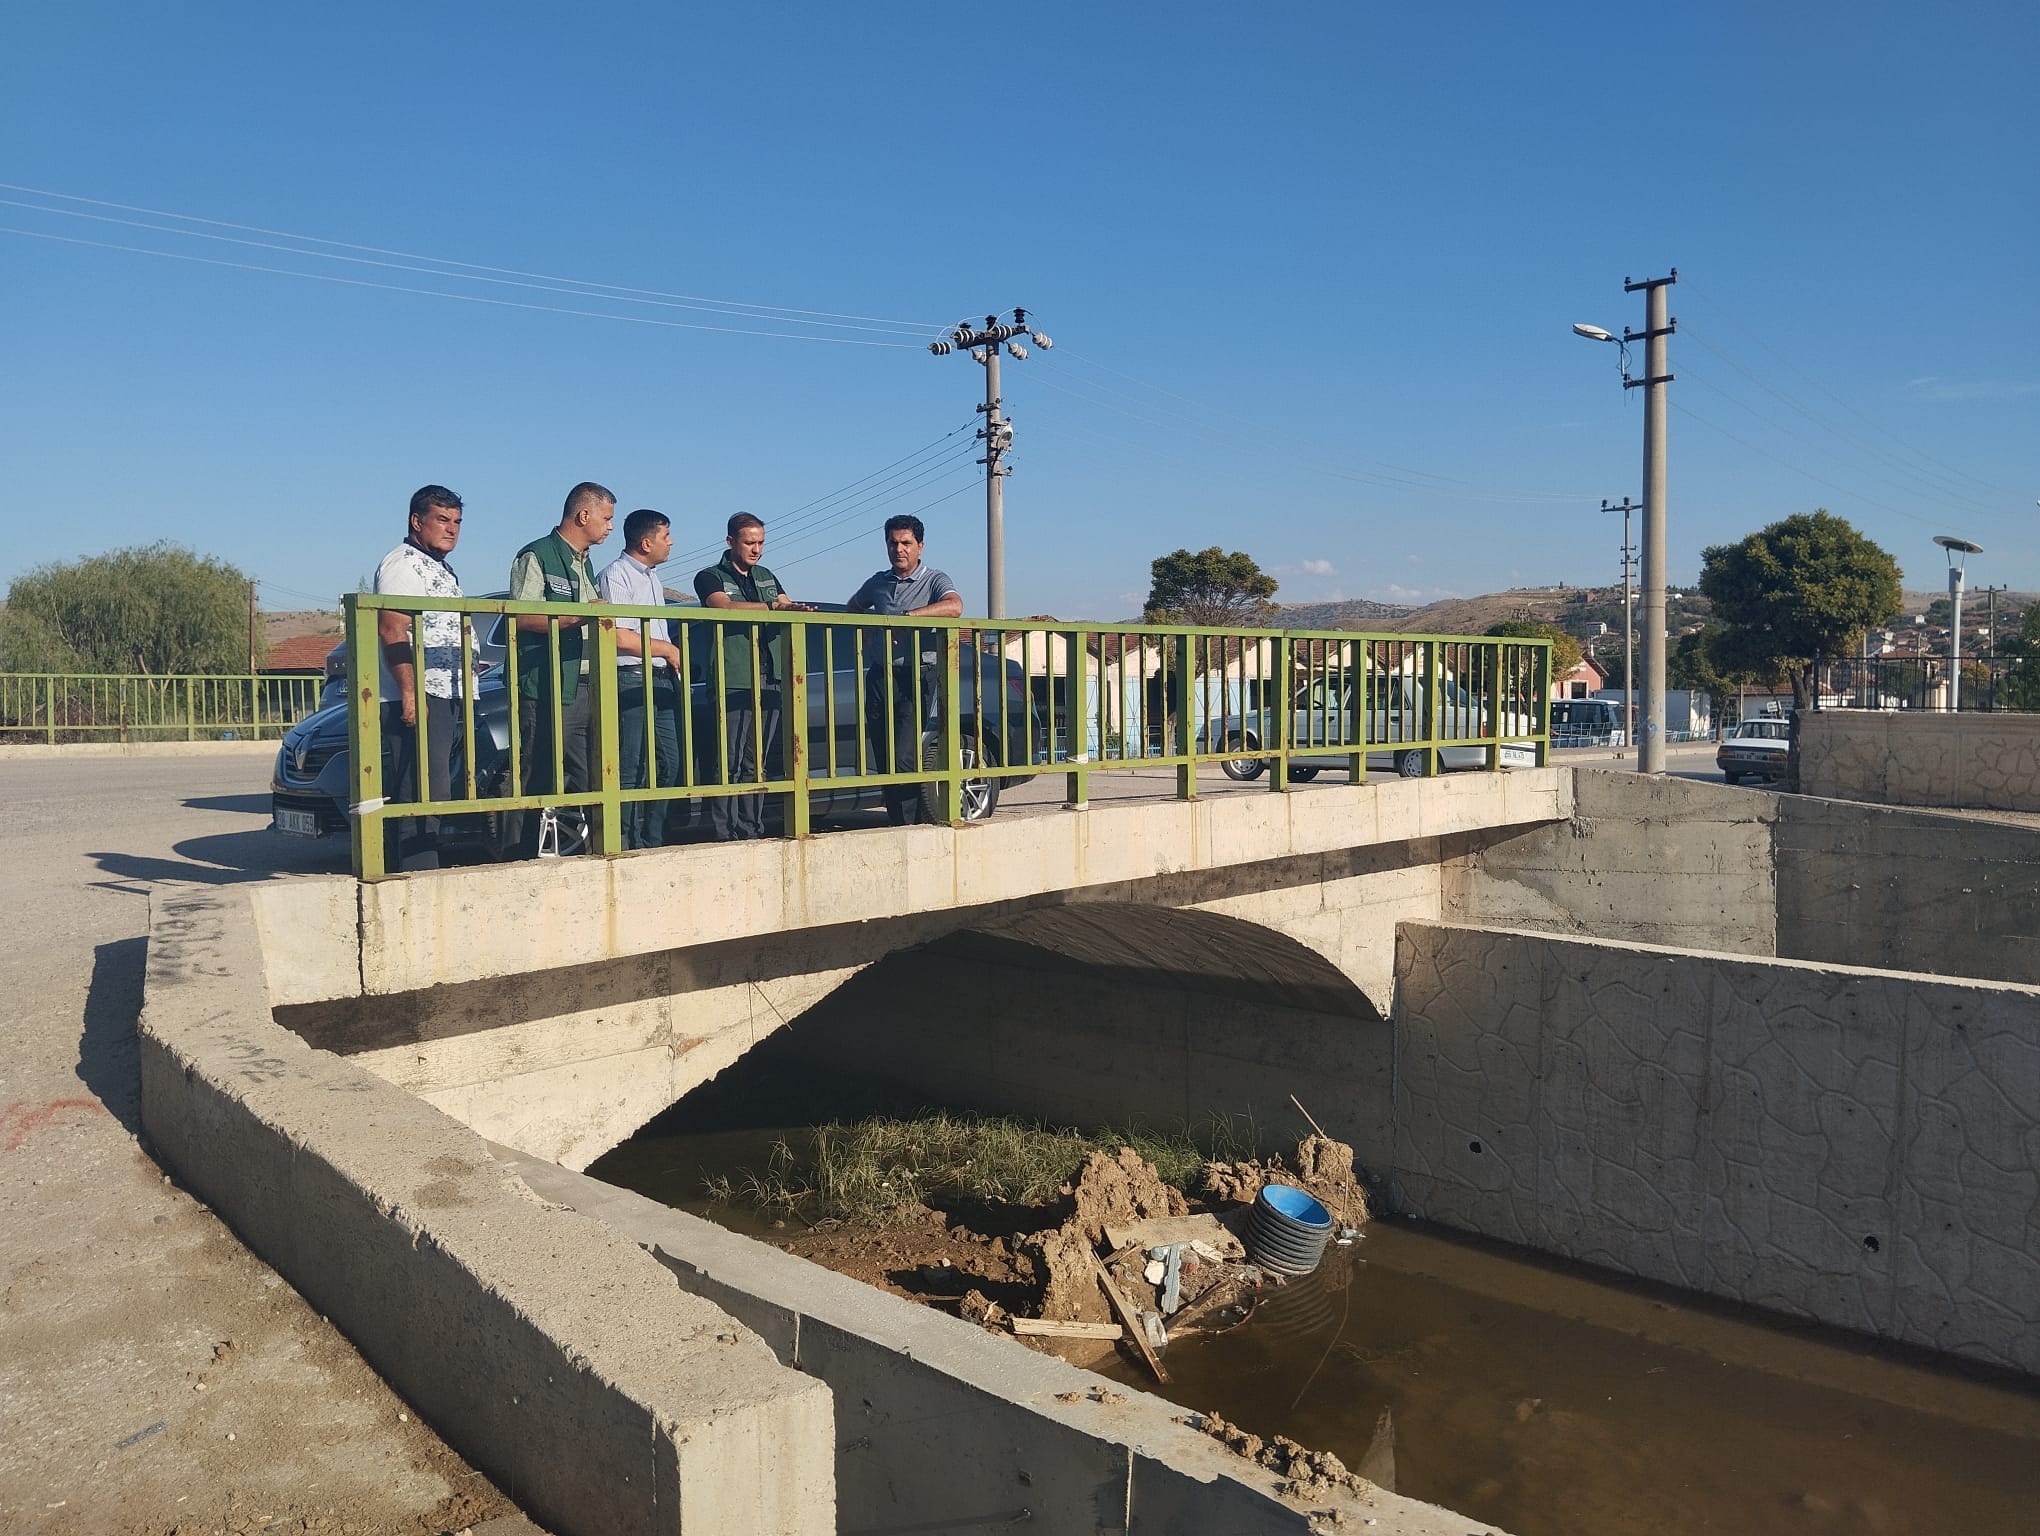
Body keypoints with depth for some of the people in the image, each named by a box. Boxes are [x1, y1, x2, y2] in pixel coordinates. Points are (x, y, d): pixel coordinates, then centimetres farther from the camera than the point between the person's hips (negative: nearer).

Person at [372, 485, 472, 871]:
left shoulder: (441, 570, 24)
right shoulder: (402, 564, -7)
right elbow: (392, 631, -17)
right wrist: (410, 693, -25)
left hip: (443, 698, 10)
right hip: (417, 699, -10)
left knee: (435, 792, 11)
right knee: (422, 795, -13)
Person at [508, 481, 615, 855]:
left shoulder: (583, 563, 24)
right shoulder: (536, 556, -4)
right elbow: (522, 617, -16)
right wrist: (579, 616, -21)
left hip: (586, 689, 9)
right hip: (548, 692, -8)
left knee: (588, 780, 7)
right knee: (544, 782, -7)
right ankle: (535, 857, -3)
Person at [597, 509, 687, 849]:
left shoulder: (652, 578, 21)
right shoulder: (616, 575, -9)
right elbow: (620, 637, -18)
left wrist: (673, 665, 16)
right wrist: (668, 650, -8)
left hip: (660, 679, 9)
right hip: (631, 680, -9)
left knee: (668, 763, 9)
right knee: (631, 769, -8)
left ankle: (653, 841, 16)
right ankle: (629, 845, -4)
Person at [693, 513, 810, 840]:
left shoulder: (767, 577, 23)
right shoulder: (710, 577, 3)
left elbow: (788, 610, 13)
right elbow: (726, 606, -16)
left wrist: (799, 610, -12)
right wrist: (773, 606, -25)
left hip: (770, 682, 6)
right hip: (733, 682, -6)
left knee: (757, 763, 7)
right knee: (731, 763, -8)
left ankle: (751, 831, 11)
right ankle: (723, 835, -6)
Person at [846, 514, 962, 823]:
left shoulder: (934, 580, -1)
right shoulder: (878, 583, 15)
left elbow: (954, 606, -24)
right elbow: (854, 607, 36)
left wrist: (906, 616, -29)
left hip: (917, 675, -5)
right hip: (880, 676, 6)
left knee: (904, 759, -15)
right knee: (884, 762, 5)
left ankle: (910, 826, -7)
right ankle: (897, 825, 13)